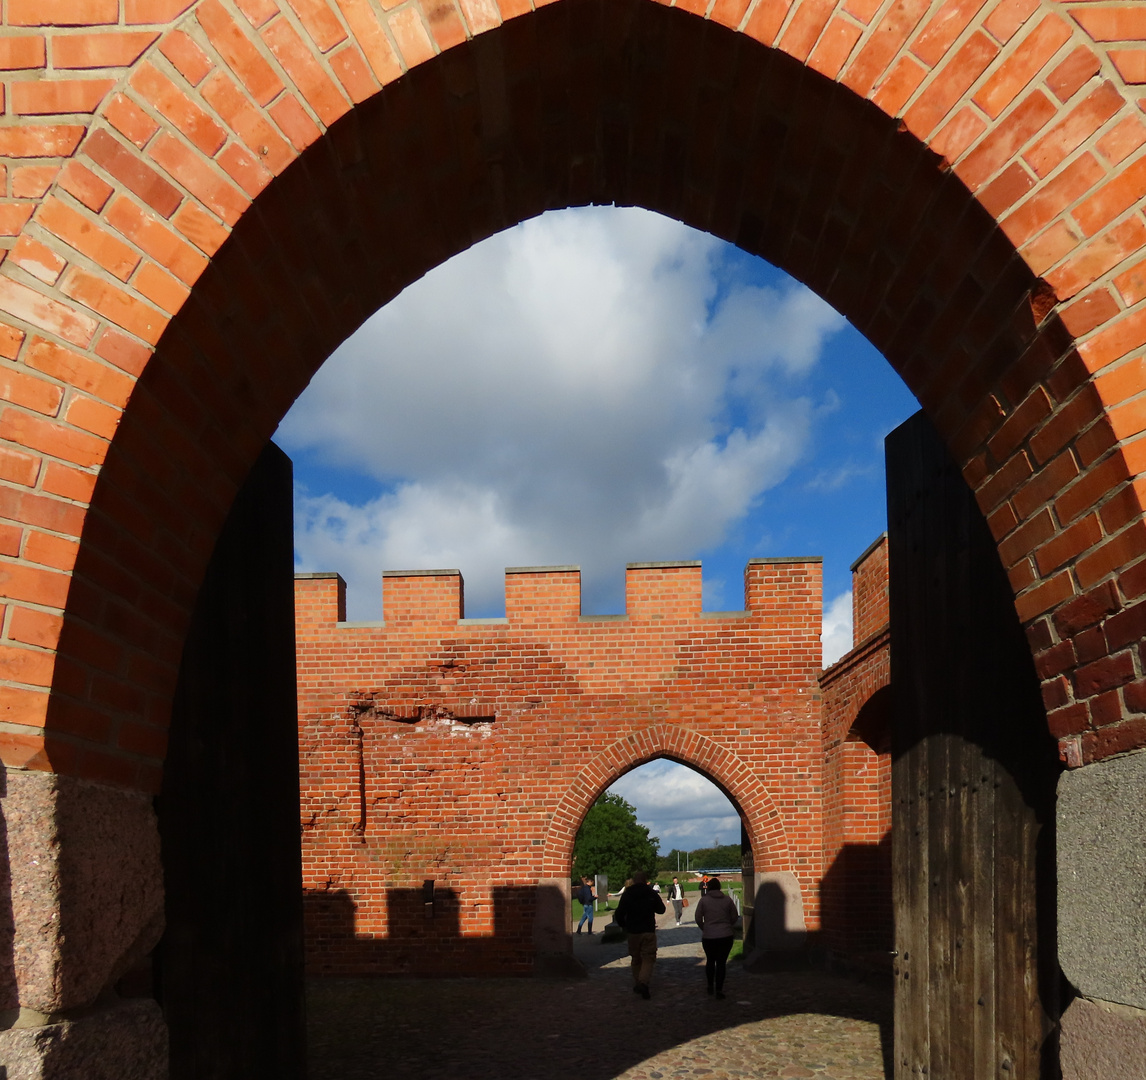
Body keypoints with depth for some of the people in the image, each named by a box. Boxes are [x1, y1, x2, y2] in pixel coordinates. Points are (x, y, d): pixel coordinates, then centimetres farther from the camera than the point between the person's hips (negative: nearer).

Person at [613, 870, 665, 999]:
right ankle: (643, 982, -21)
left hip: (633, 932, 2)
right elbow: (661, 910, 9)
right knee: (648, 959, -1)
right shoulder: (652, 894, -4)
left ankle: (637, 985, 19)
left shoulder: (627, 895, -2)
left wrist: (624, 926, 15)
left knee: (635, 959, 16)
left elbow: (618, 914, -2)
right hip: (649, 931, -2)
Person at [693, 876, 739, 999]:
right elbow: (734, 917, 6)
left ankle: (710, 986, 24)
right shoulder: (728, 900, 1)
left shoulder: (704, 900, -4)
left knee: (710, 961, 18)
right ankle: (719, 989, -4)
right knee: (721, 962, 3)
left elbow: (698, 918, -2)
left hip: (708, 937, 0)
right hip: (726, 936, 0)